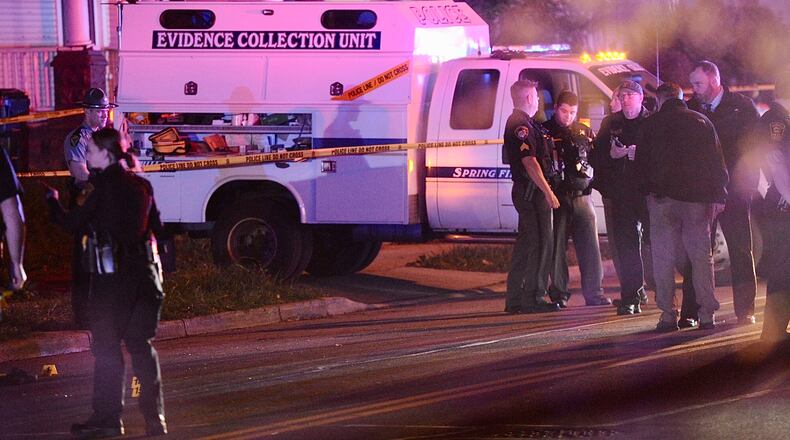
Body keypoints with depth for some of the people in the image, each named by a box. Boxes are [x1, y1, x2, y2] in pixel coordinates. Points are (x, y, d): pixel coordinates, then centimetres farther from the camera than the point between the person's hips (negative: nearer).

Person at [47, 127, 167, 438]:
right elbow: (156, 228, 16)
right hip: (144, 270, 6)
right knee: (141, 344, 11)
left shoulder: (100, 185, -8)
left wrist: (53, 201, 9)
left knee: (107, 347, 0)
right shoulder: (140, 185, 12)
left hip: (111, 274, -6)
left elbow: (72, 222, -9)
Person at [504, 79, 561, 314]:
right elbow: (530, 162, -21)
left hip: (524, 191, 11)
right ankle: (533, 298, -7)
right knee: (540, 243, -8)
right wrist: (548, 192, -22)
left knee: (526, 243, 13)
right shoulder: (522, 125, -15)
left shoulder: (518, 123, 19)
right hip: (532, 191, -11)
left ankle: (515, 299, 16)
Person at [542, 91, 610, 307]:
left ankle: (594, 293, 6)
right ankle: (559, 295, 4)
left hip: (582, 197, 3)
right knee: (557, 247, -1)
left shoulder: (584, 132, 17)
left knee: (590, 247, 0)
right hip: (557, 198, -3)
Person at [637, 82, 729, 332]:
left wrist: (647, 190, 16)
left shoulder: (651, 124, 2)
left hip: (663, 198, -2)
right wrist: (718, 195, 7)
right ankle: (707, 314, 1)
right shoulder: (702, 122, 7)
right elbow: (716, 162, 5)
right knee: (701, 256, 6)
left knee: (663, 258, 2)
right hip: (697, 198, 2)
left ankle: (668, 314, -4)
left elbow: (642, 162, 4)